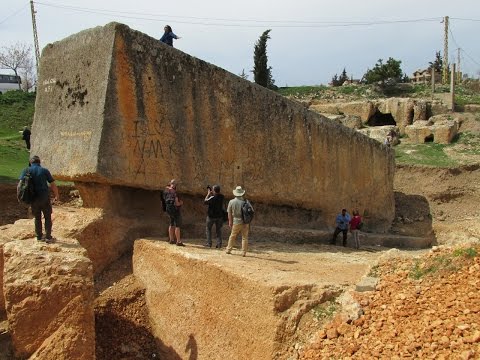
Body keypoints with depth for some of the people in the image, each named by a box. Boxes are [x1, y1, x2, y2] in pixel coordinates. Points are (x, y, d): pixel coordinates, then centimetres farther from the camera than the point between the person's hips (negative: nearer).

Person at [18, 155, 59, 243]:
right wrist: (56, 195, 9)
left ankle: (39, 236, 22)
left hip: (33, 199, 2)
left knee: (37, 218, 17)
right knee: (48, 217, 9)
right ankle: (48, 237, 7)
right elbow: (53, 184, -2)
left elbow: (20, 184, -7)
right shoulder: (44, 170, -1)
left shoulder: (26, 171, 3)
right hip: (45, 197, -2)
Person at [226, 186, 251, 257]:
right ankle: (244, 252, 6)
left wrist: (230, 222, 10)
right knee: (244, 237, 7)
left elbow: (229, 213, 0)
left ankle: (228, 250, 23)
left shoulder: (231, 202, -3)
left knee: (232, 236, 17)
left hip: (236, 222, 1)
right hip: (245, 222, -1)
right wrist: (249, 224, 6)